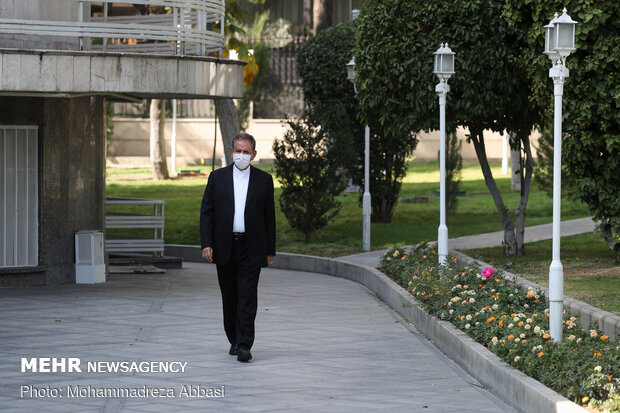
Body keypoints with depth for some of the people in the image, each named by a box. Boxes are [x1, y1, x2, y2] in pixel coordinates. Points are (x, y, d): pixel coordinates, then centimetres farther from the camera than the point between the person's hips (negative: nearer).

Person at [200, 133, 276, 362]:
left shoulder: (264, 180, 5)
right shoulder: (217, 178, 6)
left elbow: (269, 216, 7)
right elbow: (207, 212, 4)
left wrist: (270, 251, 5)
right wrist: (206, 244, -6)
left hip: (251, 249, -2)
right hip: (224, 248, 2)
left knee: (247, 298, -10)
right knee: (229, 298, 10)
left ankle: (244, 346, -14)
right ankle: (234, 340, 24)